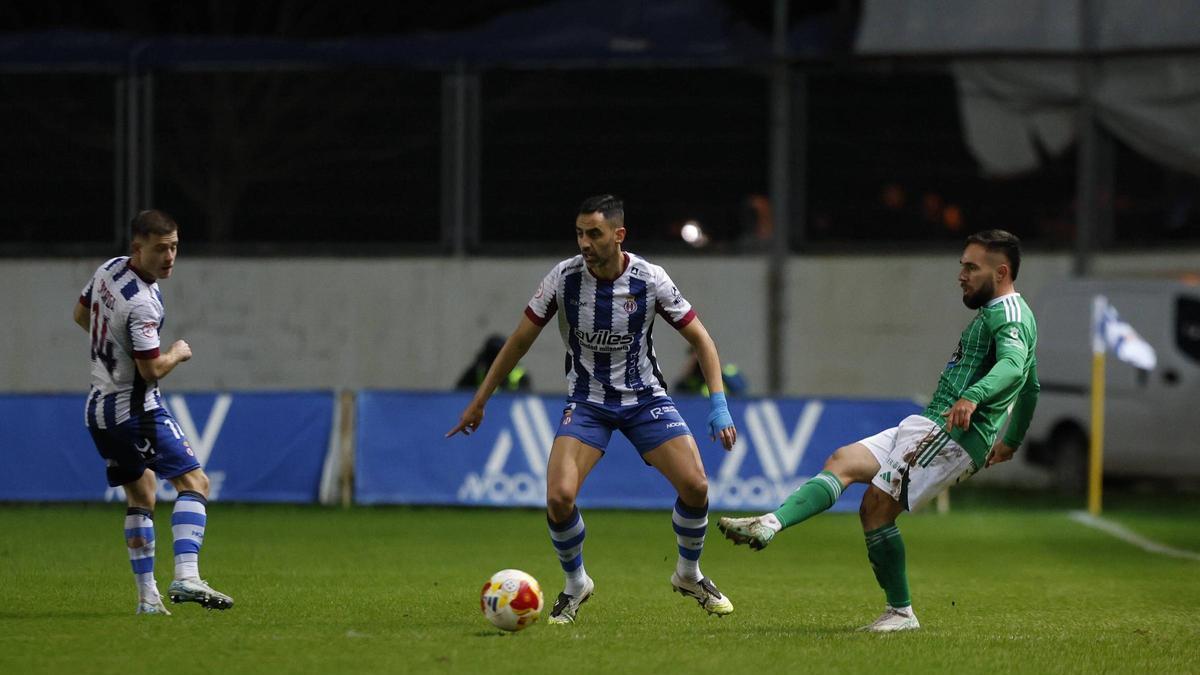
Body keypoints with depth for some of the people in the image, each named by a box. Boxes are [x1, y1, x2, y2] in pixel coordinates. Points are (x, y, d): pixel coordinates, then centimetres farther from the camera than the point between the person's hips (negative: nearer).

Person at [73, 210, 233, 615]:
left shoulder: (109, 270, 4)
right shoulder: (141, 303, -24)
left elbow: (81, 314, 23)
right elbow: (153, 370, -21)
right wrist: (178, 354, -1)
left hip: (99, 408, 9)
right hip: (136, 410, -9)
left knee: (141, 496, 18)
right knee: (194, 482, -13)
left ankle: (147, 596, 14)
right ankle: (186, 577, -31)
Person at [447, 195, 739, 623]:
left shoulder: (650, 280, -15)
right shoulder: (563, 278, -15)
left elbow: (699, 338, -5)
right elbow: (520, 340, -2)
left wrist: (719, 405, -15)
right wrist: (479, 402, 1)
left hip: (644, 396, 0)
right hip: (587, 401, 0)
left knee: (695, 486, -14)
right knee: (559, 497, -21)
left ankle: (689, 575, 15)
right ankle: (575, 584, 7)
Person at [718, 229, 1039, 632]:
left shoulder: (1009, 314, -9)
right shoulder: (999, 314, 24)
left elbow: (1013, 365, -30)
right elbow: (1031, 385, 36)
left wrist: (972, 396, -47)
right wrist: (1011, 441, 43)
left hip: (952, 435, -10)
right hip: (928, 429, 10)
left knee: (877, 505, -16)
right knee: (844, 462, -3)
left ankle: (900, 612, -9)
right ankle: (769, 526, -20)